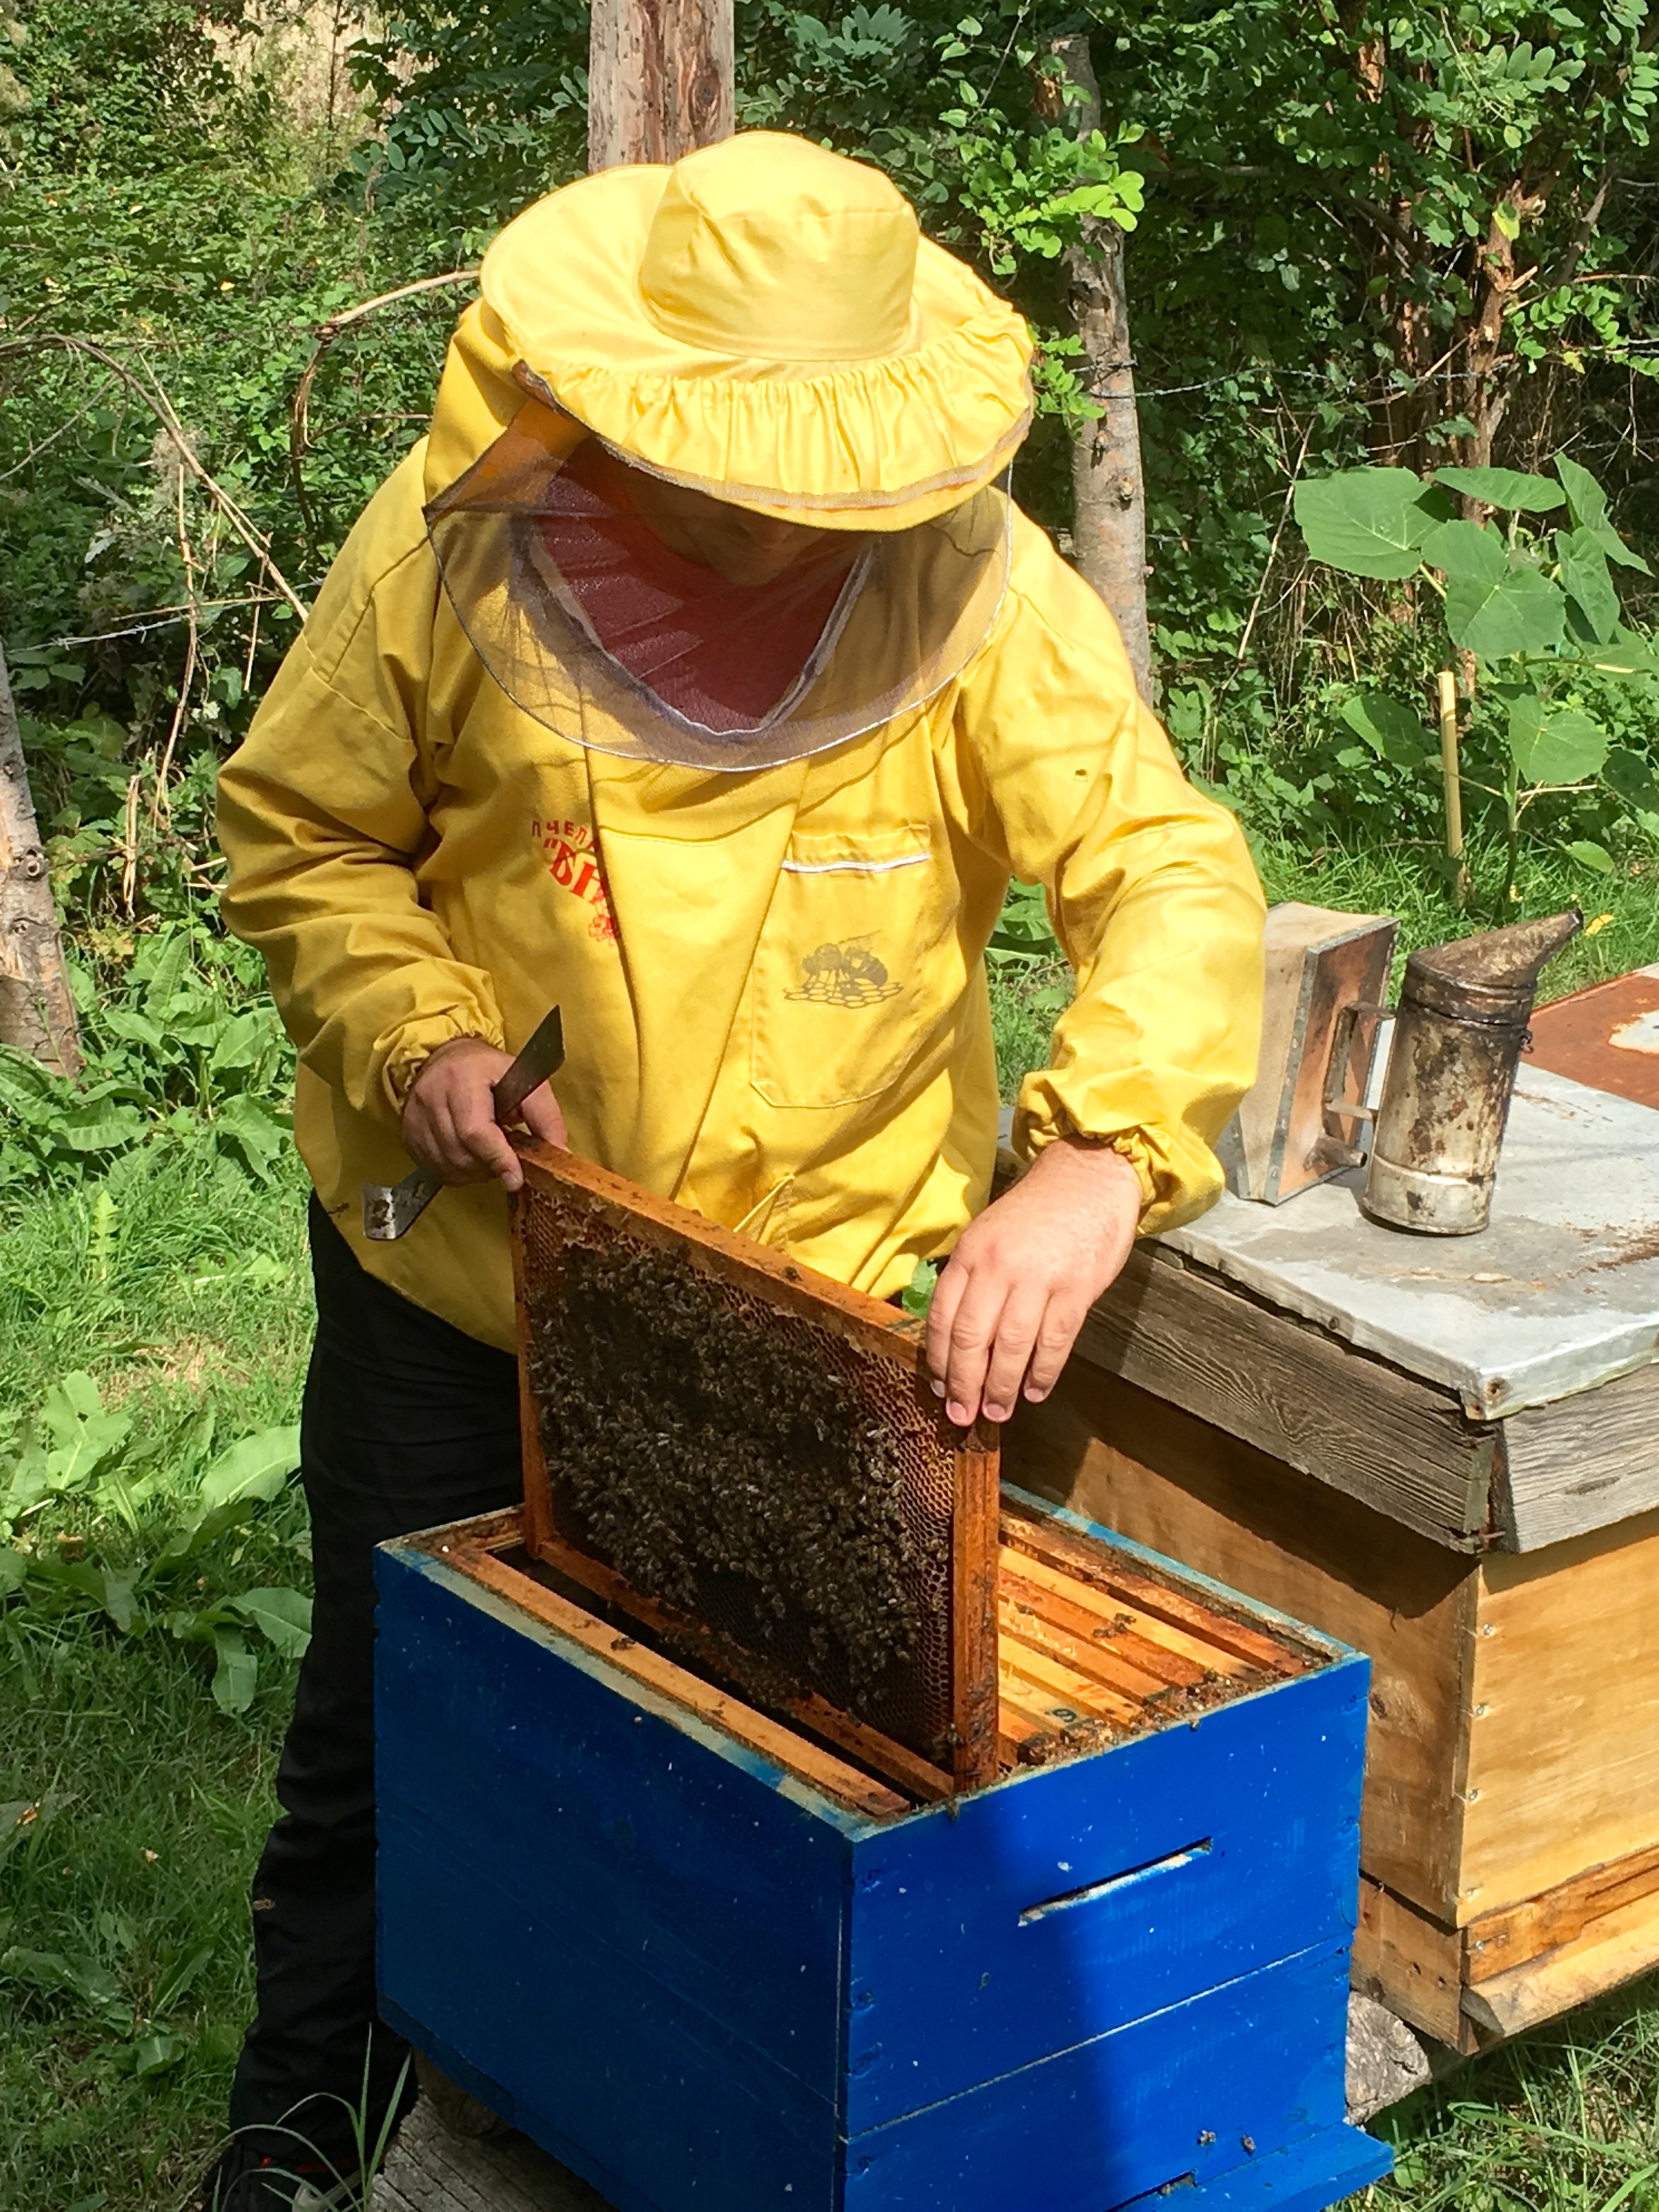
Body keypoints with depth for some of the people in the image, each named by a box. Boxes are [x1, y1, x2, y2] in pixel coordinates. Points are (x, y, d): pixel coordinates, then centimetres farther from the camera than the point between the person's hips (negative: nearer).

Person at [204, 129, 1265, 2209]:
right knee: (392, 1711, 18)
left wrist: (1097, 1157, -42)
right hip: (461, 1260, 1)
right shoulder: (456, 544, -16)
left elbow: (1172, 871, -25)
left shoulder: (976, 587, -19)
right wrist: (416, 1032, -21)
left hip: (830, 1272, 0)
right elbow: (300, 833, -3)